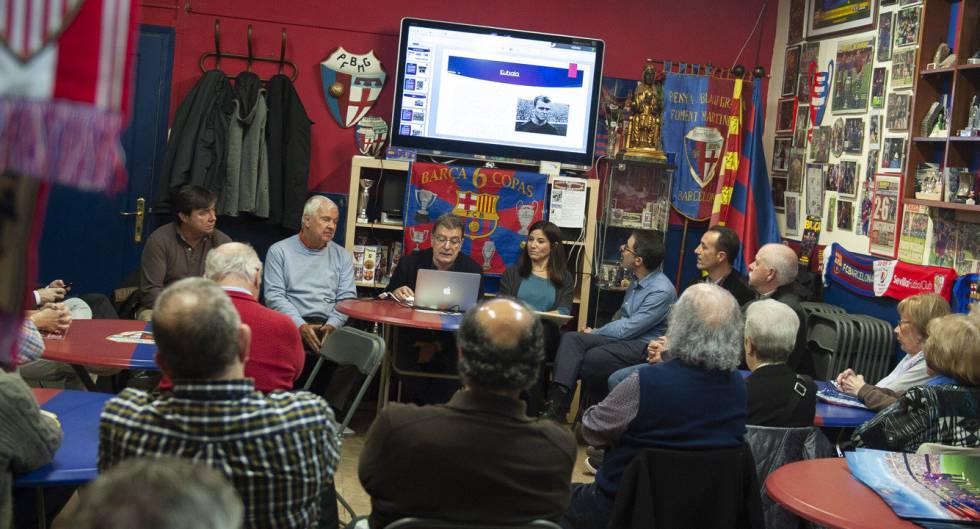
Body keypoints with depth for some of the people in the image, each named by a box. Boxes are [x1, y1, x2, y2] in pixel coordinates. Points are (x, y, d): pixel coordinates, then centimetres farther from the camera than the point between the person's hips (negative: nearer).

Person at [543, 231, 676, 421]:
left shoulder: (662, 291, -17)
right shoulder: (637, 281, 12)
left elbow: (627, 329, -17)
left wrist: (595, 333, -2)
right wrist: (598, 332, 7)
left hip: (642, 347, -8)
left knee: (591, 359, -29)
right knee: (571, 338, -14)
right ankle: (556, 401, -32)